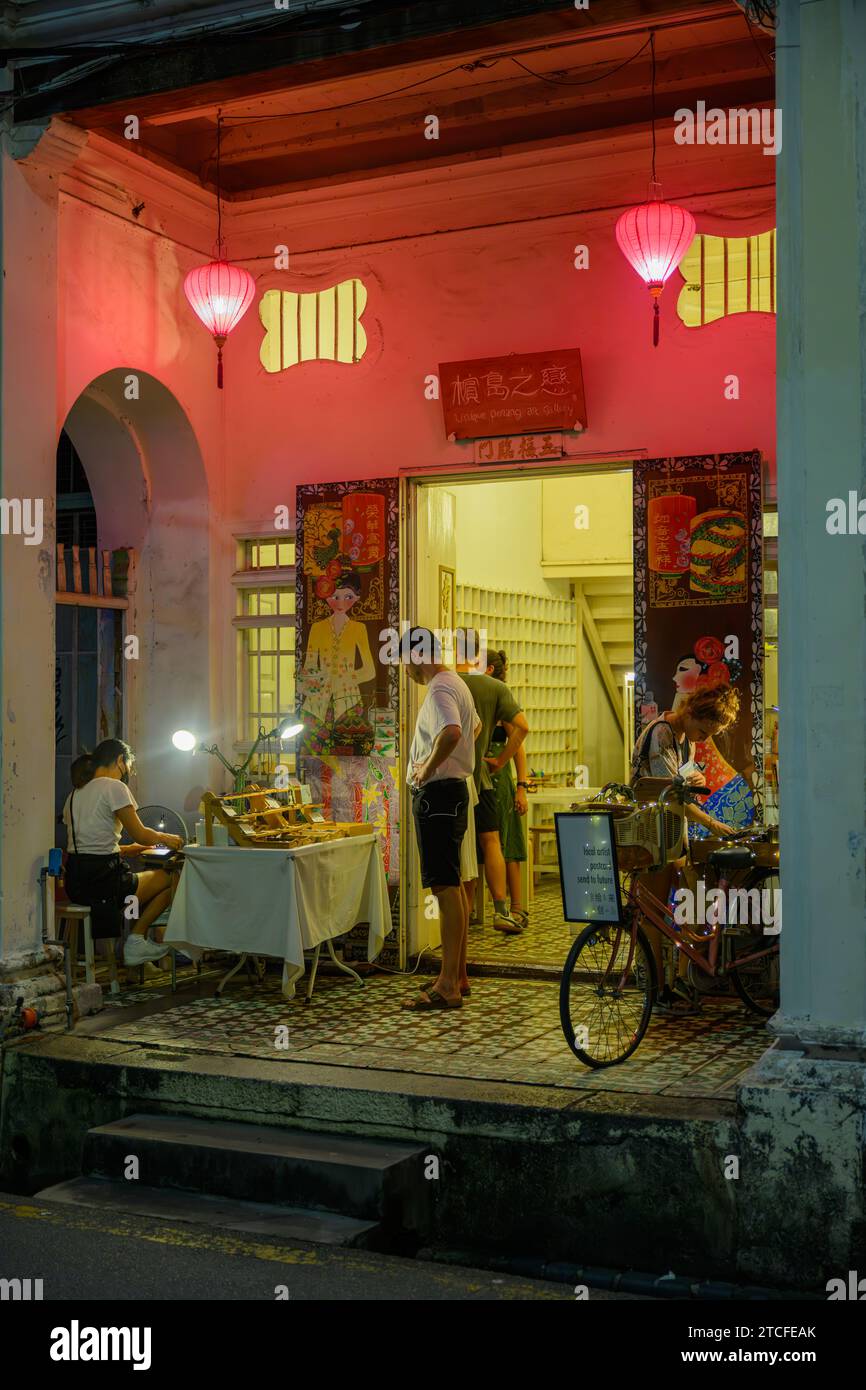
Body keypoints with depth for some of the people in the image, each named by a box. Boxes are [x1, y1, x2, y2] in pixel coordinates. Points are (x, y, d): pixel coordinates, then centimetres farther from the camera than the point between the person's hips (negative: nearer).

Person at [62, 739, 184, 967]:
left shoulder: (75, 793, 16)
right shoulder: (114, 787, -10)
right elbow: (140, 834, -9)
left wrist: (129, 849, 25)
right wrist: (166, 838, 11)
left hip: (75, 883, 9)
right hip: (103, 880, -9)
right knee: (168, 878, 11)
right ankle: (136, 938, 13)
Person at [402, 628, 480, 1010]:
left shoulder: (440, 690, -16)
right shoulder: (455, 684, 17)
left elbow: (451, 732, -37)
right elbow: (475, 726, 36)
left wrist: (429, 768, -22)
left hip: (437, 794, -11)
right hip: (453, 791, 11)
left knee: (445, 887, -10)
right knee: (452, 885, 16)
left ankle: (448, 987, -9)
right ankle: (458, 974, 25)